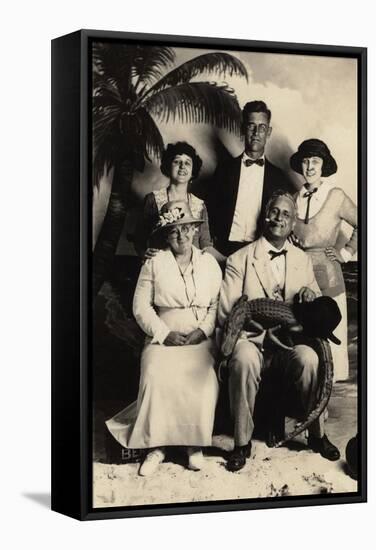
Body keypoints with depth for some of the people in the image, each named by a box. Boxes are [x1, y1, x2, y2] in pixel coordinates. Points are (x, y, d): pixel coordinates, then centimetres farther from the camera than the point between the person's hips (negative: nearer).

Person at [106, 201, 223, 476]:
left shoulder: (209, 262, 12)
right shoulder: (154, 263, 7)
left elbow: (217, 304, 8)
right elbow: (141, 307, 3)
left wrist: (202, 331, -8)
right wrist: (165, 333, -8)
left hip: (201, 338, 1)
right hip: (163, 337, -1)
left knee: (203, 379, -29)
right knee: (158, 377, -30)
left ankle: (195, 443, -14)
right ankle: (156, 445, -19)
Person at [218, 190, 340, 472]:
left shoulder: (303, 260, 13)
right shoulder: (239, 260, 2)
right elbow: (225, 312, -2)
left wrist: (310, 294, -7)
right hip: (251, 338, -2)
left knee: (310, 359, -30)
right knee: (245, 361, -36)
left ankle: (317, 434, -8)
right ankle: (242, 443, -22)